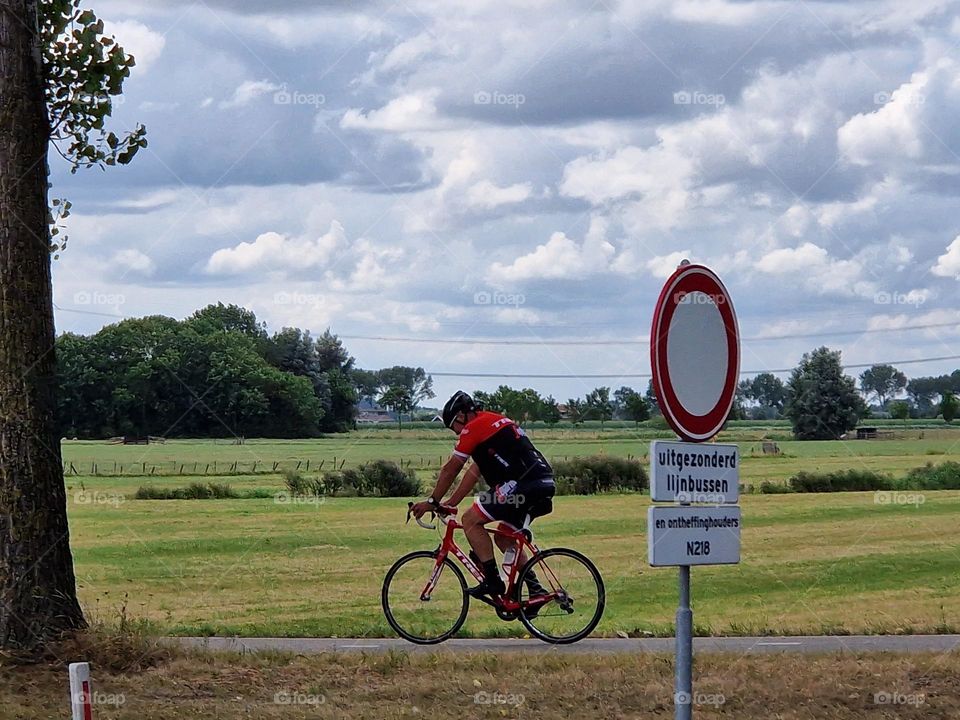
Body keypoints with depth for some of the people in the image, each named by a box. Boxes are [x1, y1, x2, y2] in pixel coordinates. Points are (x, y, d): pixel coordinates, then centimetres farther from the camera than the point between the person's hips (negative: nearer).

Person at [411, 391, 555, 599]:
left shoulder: (473, 428, -2)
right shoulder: (495, 422, 27)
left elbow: (450, 470, 4)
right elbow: (475, 471, 30)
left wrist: (433, 502, 15)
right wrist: (450, 503, 30)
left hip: (522, 484, -10)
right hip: (544, 485, 10)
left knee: (470, 520, -1)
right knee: (504, 537, 22)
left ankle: (493, 581, -4)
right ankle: (535, 588, 15)